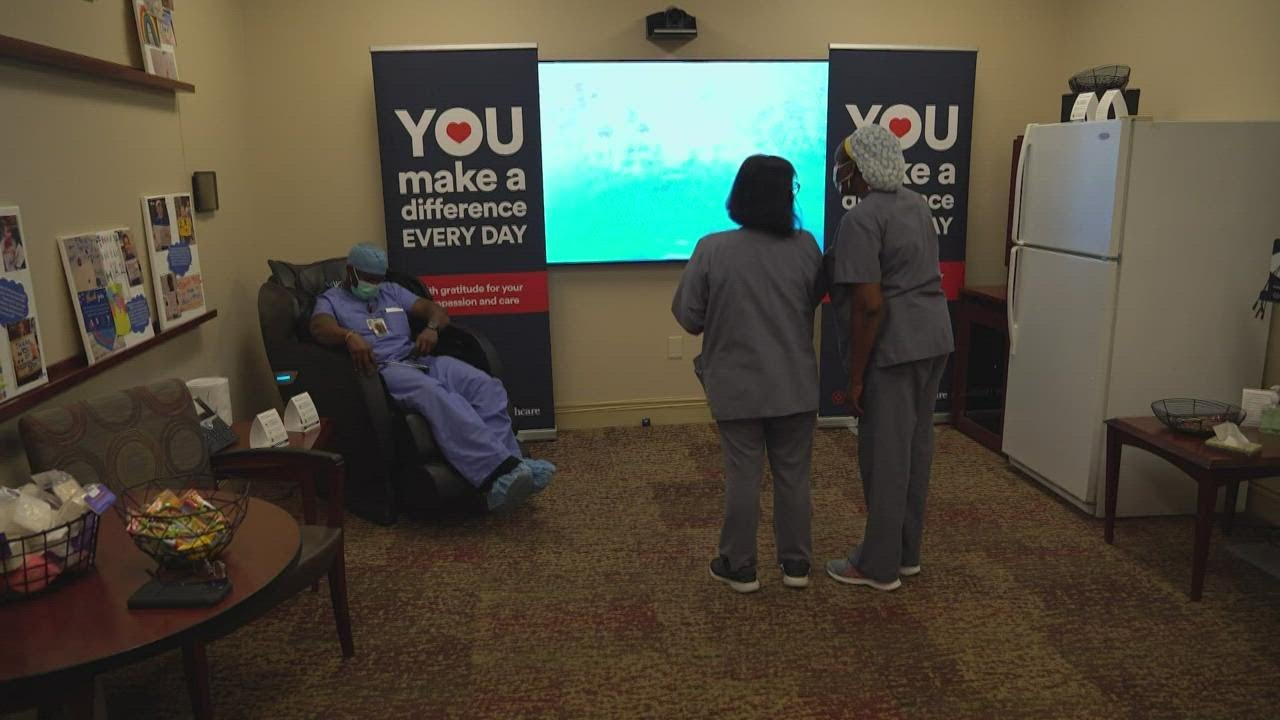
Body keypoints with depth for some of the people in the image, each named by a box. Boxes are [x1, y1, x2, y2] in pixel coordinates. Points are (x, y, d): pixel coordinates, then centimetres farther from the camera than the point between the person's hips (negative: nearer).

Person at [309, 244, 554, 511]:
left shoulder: (392, 291, 29)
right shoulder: (331, 300, 15)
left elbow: (437, 311, 20)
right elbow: (320, 327, -9)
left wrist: (431, 328, -6)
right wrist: (350, 336, -33)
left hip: (419, 360, 6)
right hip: (382, 369, -5)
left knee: (486, 385, -24)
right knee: (436, 395, -38)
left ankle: (509, 468, -38)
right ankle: (498, 471, -52)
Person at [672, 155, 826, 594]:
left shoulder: (712, 249, -12)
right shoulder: (805, 248, -5)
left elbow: (688, 317, -6)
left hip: (738, 386, -2)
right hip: (795, 384, 2)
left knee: (742, 477, 8)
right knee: (793, 475, 13)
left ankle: (740, 566, 19)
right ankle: (795, 563, 24)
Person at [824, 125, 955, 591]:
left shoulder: (861, 220, -17)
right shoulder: (915, 203, 13)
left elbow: (870, 304, -22)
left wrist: (856, 376, -16)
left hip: (892, 348, -9)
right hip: (933, 337, 9)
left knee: (884, 454, 1)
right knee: (915, 445, 16)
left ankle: (879, 566, 13)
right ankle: (906, 552, 28)